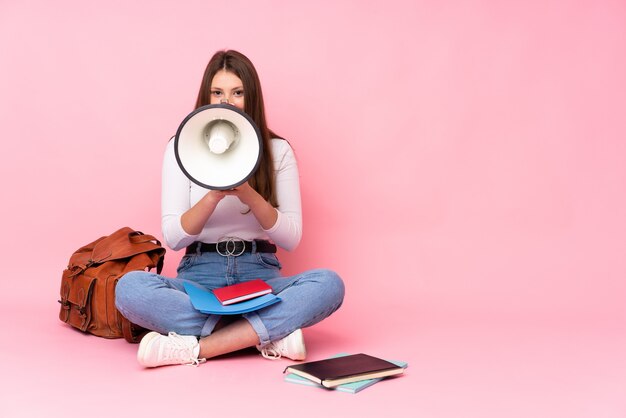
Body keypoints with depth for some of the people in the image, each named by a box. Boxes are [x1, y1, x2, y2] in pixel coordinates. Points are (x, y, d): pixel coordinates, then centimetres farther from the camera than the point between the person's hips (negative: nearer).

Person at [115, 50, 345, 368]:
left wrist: (251, 197, -19)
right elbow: (173, 238, -3)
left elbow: (291, 239, -1)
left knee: (329, 283, -29)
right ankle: (271, 333, -28)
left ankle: (195, 347, -31)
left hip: (259, 276, 1)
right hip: (199, 276, 0)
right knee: (130, 287, -30)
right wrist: (213, 196, -21)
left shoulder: (278, 150, 6)